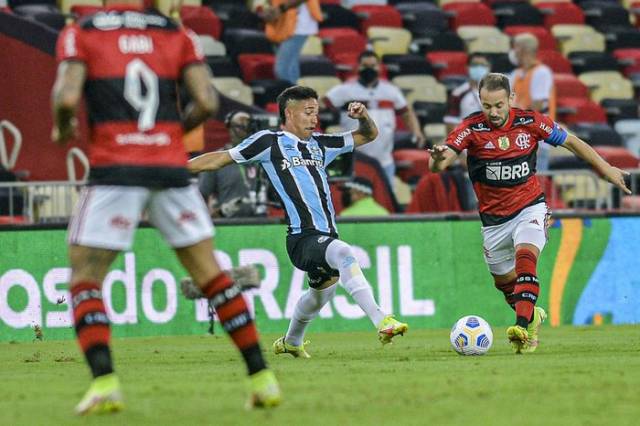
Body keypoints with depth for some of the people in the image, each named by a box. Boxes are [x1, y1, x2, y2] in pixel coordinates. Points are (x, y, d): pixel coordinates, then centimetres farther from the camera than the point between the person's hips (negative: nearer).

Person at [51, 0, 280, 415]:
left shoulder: (81, 34, 3)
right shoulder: (178, 34, 9)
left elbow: (67, 97, -10)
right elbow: (207, 101, 1)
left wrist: (62, 129, 11)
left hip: (114, 168, -3)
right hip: (172, 168, 3)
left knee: (85, 278, 6)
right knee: (210, 274, 12)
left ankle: (104, 382, -13)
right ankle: (262, 378, 10)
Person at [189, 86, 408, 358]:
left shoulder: (319, 144, 20)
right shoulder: (269, 142, 4)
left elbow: (369, 135, 28)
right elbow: (221, 159, 9)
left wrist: (363, 116, 7)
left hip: (327, 237, 8)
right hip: (303, 239, -8)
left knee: (322, 291, 22)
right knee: (344, 253, -33)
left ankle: (291, 342, 48)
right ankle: (380, 321, -42)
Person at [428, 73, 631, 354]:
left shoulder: (530, 121, -9)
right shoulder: (472, 128, -13)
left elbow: (570, 141, 5)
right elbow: (438, 164, -23)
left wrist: (606, 169, 9)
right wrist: (438, 159, -48)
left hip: (530, 209, -2)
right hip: (494, 218, 2)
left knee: (525, 258, -28)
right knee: (504, 281, 14)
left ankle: (523, 327, -37)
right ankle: (533, 315, 43)